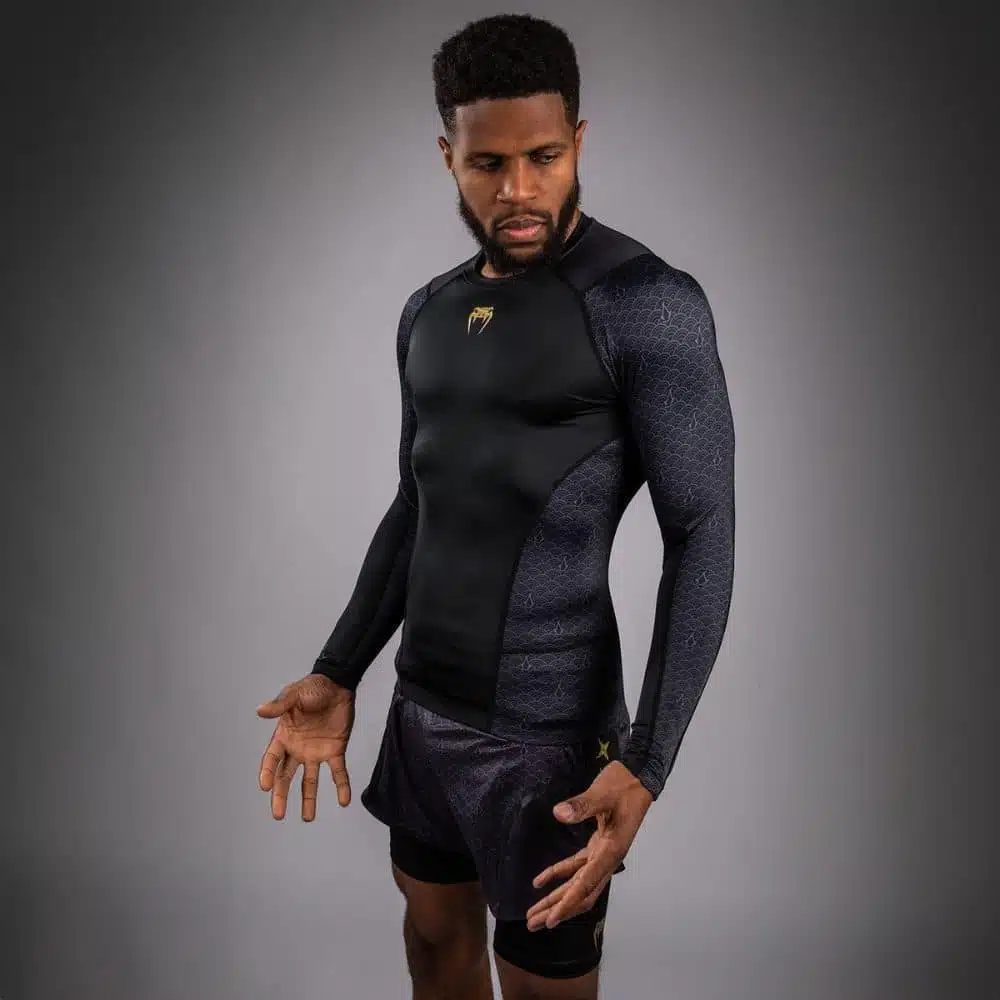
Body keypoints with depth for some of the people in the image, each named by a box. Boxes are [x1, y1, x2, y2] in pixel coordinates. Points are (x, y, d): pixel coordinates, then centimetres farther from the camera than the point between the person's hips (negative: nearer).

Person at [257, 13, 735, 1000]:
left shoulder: (649, 305, -15)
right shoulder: (428, 312, 7)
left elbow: (702, 539, -16)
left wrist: (644, 764, -22)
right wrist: (339, 674, 9)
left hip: (545, 732, -6)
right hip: (421, 709, 7)